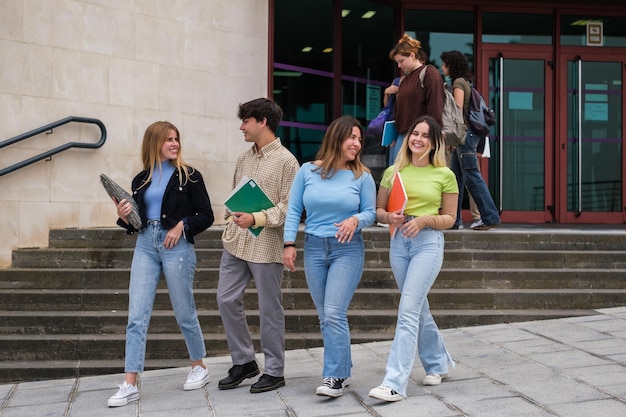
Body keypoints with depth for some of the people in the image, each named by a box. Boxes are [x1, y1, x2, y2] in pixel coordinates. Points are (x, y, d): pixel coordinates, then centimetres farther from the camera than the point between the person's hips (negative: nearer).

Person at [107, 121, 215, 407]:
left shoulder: (189, 176, 1)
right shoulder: (141, 180, 12)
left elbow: (206, 215, -1)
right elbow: (135, 222, 15)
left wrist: (182, 225, -15)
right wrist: (124, 217, -6)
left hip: (176, 247, -3)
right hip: (145, 246, 3)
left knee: (184, 313, 7)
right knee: (136, 316, -5)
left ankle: (199, 367, 28)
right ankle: (130, 385, -4)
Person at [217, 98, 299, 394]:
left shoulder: (286, 161, -8)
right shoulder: (243, 159, 14)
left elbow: (290, 206, -13)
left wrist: (256, 219, -23)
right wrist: (231, 222, 13)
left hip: (266, 245, -7)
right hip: (235, 243, 7)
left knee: (269, 309, 2)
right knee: (226, 300, 7)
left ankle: (274, 372, 14)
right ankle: (243, 361, 22)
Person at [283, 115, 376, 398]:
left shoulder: (362, 176, -1)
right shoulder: (308, 171, 2)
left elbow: (371, 212, 2)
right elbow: (294, 210, 4)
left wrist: (356, 220, -19)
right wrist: (289, 244, -4)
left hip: (347, 249, -3)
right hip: (314, 248, 3)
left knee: (334, 313, -13)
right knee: (325, 317, 9)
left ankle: (335, 376, -6)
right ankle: (344, 370, 23)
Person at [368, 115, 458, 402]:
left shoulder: (444, 175, 0)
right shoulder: (393, 172, 8)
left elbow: (449, 218, 3)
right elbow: (378, 210, 12)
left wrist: (424, 219, -15)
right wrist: (390, 217, -10)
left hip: (428, 242, -4)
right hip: (399, 241, 5)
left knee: (408, 311, -13)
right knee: (418, 308, 16)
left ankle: (395, 383, -13)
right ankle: (438, 363, 37)